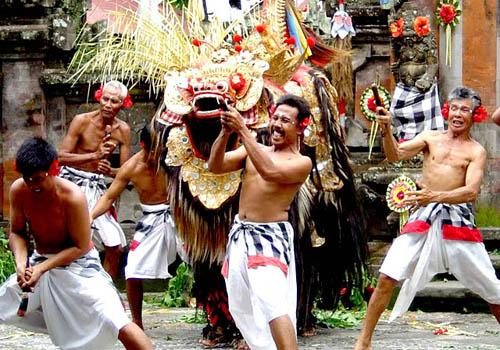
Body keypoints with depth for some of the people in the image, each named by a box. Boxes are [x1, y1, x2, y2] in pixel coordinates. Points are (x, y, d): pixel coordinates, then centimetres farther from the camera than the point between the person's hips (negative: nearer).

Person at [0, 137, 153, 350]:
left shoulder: (72, 196, -26)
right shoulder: (18, 190, -12)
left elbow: (80, 247, -18)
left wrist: (41, 268, -24)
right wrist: (21, 263, -19)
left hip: (78, 265, -6)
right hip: (40, 261, 6)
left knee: (118, 324, -22)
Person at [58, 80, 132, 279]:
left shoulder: (123, 130, -2)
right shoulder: (82, 121, -13)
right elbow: (61, 156, -18)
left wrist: (110, 171, -22)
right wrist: (94, 155, -27)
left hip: (96, 187, 4)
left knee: (115, 247, 2)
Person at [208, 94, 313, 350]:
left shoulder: (301, 162, -6)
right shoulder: (254, 151, 10)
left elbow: (270, 172, -25)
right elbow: (215, 166, 0)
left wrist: (243, 130, -25)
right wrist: (225, 133, -18)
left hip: (271, 237, -7)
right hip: (240, 234, 7)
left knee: (273, 304, -24)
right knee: (241, 307, 14)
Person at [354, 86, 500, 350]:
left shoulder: (476, 151, 3)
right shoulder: (431, 138, 11)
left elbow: (471, 191, -12)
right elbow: (396, 155, -1)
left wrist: (436, 196, -27)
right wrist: (386, 130, -21)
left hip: (458, 220, -1)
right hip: (423, 218, 2)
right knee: (387, 278, -6)